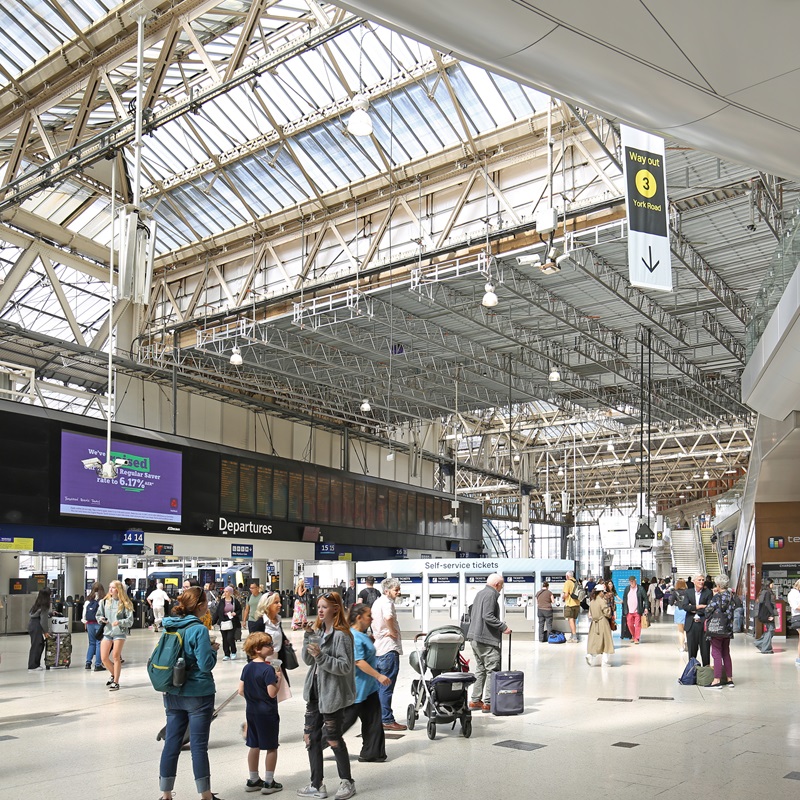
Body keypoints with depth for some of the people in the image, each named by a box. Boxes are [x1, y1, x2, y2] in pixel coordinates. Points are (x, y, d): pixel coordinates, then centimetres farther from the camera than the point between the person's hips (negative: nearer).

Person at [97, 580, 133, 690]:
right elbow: (98, 615, 15)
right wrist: (101, 619, -7)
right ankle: (114, 674, 30)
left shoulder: (124, 603, -6)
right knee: (104, 658, 2)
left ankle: (116, 682, 8)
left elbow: (130, 620, -6)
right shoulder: (104, 601, 5)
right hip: (107, 632, 4)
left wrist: (119, 622, -23)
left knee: (115, 657, -3)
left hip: (119, 632, -4)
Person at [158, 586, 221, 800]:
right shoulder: (198, 630, -17)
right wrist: (213, 649, -1)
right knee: (199, 746, 2)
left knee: (171, 743, 11)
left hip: (172, 694, 6)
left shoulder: (170, 627, 4)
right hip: (198, 694, -6)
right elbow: (206, 664, -19)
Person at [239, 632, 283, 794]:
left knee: (254, 746, 15)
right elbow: (272, 693, -22)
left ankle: (253, 780, 24)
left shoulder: (247, 668, 3)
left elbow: (241, 691, 5)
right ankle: (269, 783, 10)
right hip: (267, 713, -7)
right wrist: (279, 679, -8)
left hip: (251, 712, 7)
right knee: (271, 747, 5)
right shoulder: (268, 669, -19)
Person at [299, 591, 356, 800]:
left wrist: (321, 656, -29)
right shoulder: (318, 631, 8)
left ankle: (347, 782, 23)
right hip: (315, 691, 8)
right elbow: (307, 660, 6)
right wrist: (308, 639, -9)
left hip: (332, 694, -8)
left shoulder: (341, 635, -16)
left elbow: (345, 667, -21)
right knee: (310, 736, 9)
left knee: (333, 739, 4)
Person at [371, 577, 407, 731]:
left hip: (378, 648, 10)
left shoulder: (377, 602, 17)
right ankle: (387, 720, -3)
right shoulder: (387, 602, -14)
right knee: (387, 687, -6)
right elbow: (388, 617, -35)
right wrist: (393, 632, -21)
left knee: (379, 686, 15)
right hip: (389, 648, -10)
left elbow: (371, 619, 29)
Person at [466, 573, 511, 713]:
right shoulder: (491, 594, -12)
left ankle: (475, 701, 18)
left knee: (480, 669, 16)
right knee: (492, 670, -6)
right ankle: (488, 703, -7)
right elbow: (488, 616, -22)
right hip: (486, 638, -10)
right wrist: (503, 627, -17)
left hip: (474, 637, 10)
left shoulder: (480, 594, 18)